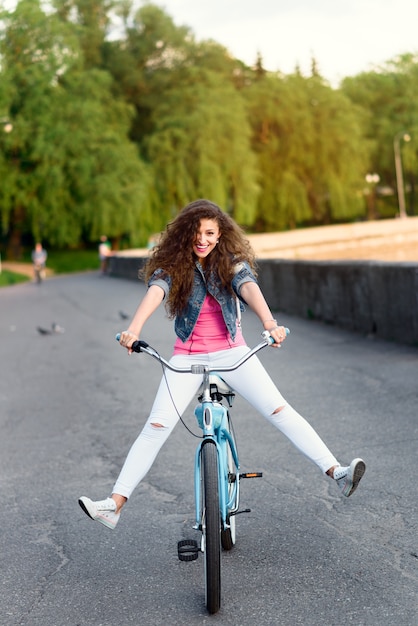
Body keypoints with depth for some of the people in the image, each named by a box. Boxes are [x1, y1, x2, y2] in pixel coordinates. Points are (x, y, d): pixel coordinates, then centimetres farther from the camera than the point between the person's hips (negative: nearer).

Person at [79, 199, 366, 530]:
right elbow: (155, 292, -24)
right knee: (156, 427, -10)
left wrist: (269, 323, -44)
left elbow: (250, 288, -23)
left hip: (231, 352, 0)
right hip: (187, 356, 0)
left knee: (280, 410, -14)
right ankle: (115, 504, -9)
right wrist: (134, 328, -45)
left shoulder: (232, 263, -3)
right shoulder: (172, 265, -4)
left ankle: (336, 472, -15)